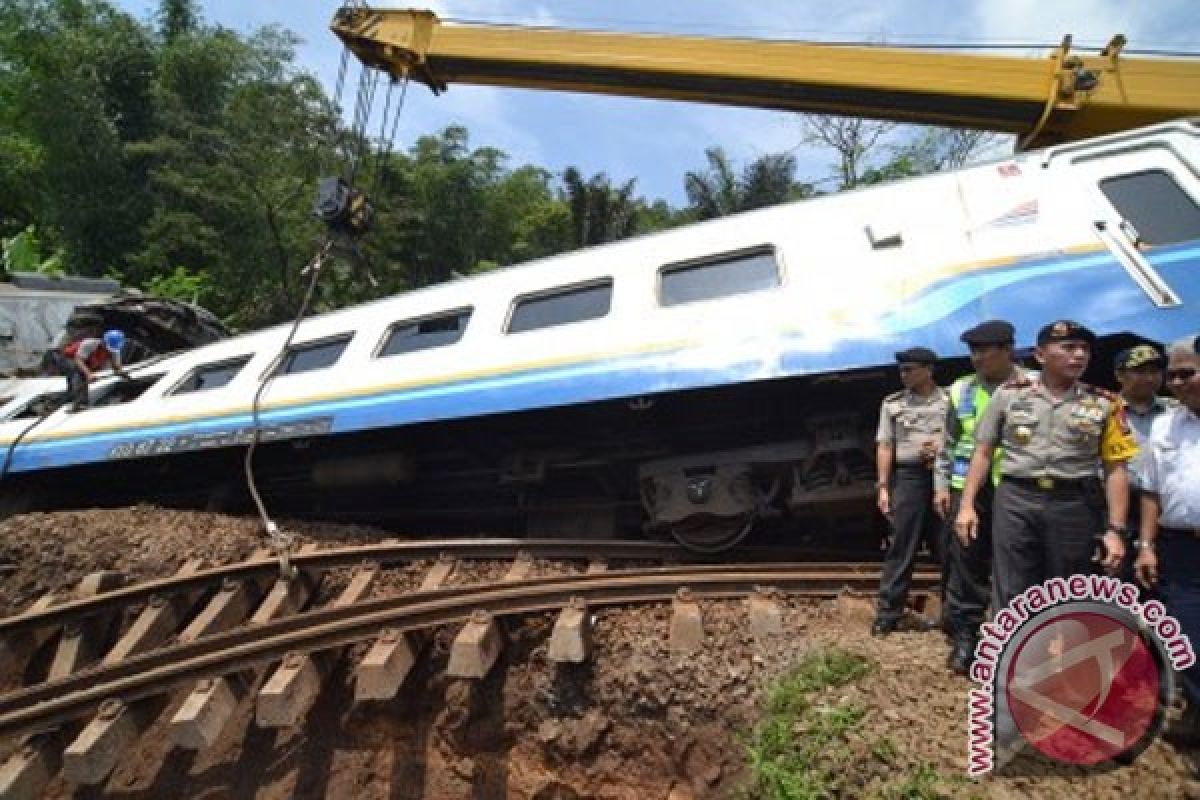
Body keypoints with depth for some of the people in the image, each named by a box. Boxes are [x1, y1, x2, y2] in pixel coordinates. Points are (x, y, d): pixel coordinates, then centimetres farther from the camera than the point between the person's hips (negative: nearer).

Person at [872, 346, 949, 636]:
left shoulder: (951, 400, 6)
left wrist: (945, 446, -12)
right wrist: (883, 486, -2)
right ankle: (887, 614, 8)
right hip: (908, 478, 0)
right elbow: (885, 447, 4)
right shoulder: (893, 403, 7)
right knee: (901, 549, 2)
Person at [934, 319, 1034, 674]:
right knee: (966, 562, 5)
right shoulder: (961, 390, 9)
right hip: (968, 489, 2)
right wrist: (941, 485, 9)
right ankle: (965, 637, 16)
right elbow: (949, 444, 13)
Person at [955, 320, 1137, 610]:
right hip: (1015, 501, -1)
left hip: (1075, 506, 1)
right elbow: (983, 452, 5)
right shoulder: (1009, 394, 4)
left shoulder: (1105, 404, 5)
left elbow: (1115, 469, 3)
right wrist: (967, 505, -2)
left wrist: (1115, 528, -4)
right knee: (1012, 597, 3)